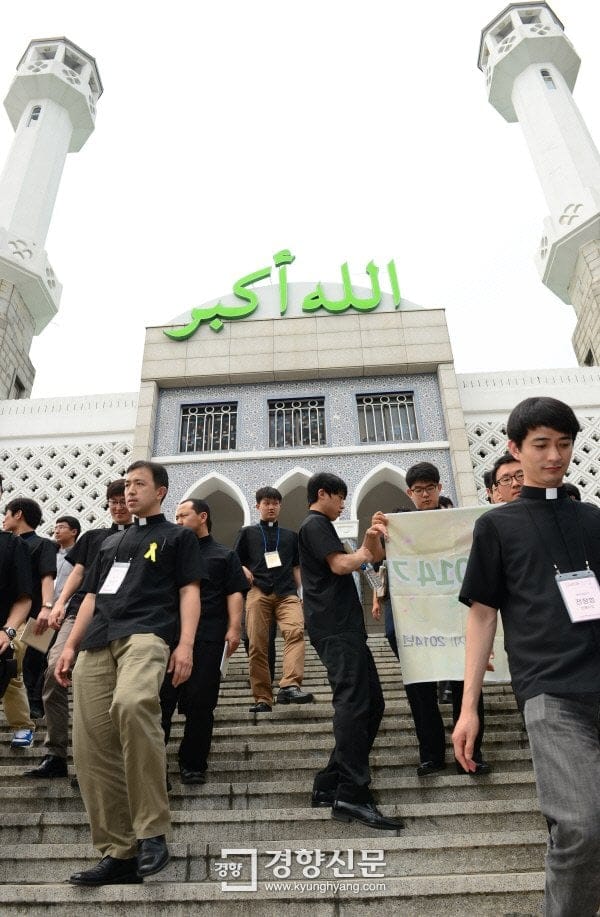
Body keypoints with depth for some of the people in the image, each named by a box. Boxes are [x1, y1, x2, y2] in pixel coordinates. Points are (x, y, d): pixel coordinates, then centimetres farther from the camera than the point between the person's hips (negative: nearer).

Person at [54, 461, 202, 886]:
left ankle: (153, 830, -21)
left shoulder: (178, 536, 12)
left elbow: (189, 591, 1)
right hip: (97, 644, 7)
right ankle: (120, 853, 11)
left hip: (147, 634, -7)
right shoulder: (111, 542, 29)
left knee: (132, 705, -35)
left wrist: (185, 644, -12)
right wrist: (71, 645, 16)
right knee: (92, 750, -1)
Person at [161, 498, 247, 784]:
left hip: (207, 638, -2)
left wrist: (234, 627, -10)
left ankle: (193, 764, 14)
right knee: (160, 699, -2)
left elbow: (235, 593, 2)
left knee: (200, 703, 1)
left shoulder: (224, 555, 13)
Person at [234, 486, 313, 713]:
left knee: (296, 630, -26)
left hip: (287, 593, 1)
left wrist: (299, 592, 10)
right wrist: (243, 570, -5)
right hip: (258, 593, 0)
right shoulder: (248, 533, 17)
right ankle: (262, 698, 4)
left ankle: (289, 685, -34)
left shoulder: (290, 536, 22)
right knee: (257, 646, -5)